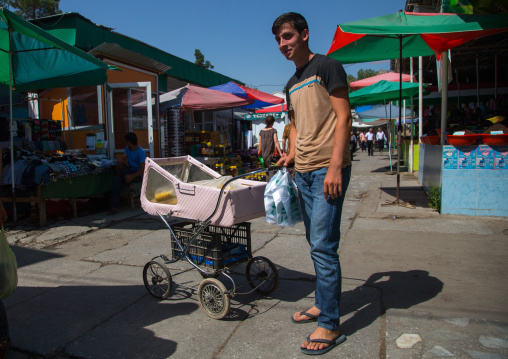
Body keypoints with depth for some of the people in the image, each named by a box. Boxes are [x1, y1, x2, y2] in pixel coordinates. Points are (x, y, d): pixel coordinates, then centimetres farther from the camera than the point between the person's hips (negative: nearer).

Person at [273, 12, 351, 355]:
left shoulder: (327, 67, -3)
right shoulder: (292, 84, 20)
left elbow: (343, 118, -11)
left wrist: (335, 166, -19)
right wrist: (291, 155, 8)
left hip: (327, 170, -8)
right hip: (304, 173, 8)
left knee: (323, 245, -8)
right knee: (317, 243, 14)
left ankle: (330, 326, 2)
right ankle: (323, 304, 28)